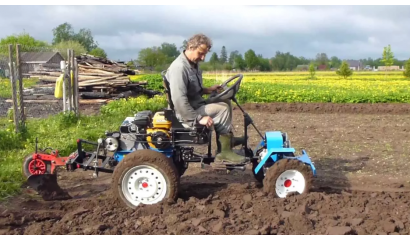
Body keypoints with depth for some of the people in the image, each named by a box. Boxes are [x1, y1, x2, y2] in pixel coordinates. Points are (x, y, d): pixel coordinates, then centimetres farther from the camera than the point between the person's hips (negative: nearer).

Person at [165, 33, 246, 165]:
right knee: (223, 109, -19)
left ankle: (228, 138, 13)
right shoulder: (179, 68, -24)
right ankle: (223, 153, -15)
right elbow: (179, 100, -32)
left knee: (226, 101, 11)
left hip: (196, 104, 10)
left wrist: (208, 90, 3)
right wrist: (198, 118, -31)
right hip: (186, 113, -10)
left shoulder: (193, 64, 9)